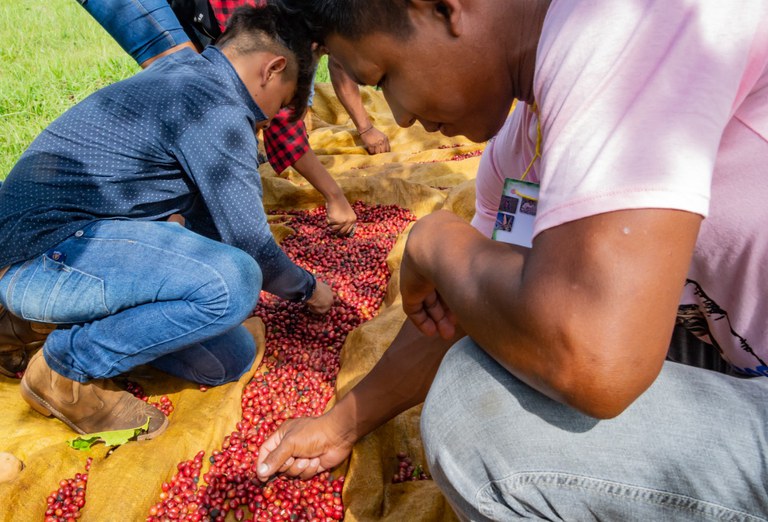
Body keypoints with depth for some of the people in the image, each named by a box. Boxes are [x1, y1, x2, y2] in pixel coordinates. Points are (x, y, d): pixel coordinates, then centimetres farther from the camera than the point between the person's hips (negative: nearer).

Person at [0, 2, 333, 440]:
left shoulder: (183, 73, 13)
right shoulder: (217, 111, -18)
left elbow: (203, 211, 22)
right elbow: (250, 245, -13)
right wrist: (307, 288, 7)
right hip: (43, 256, -9)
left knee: (231, 359, 3)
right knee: (234, 281, -29)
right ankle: (67, 366, -9)